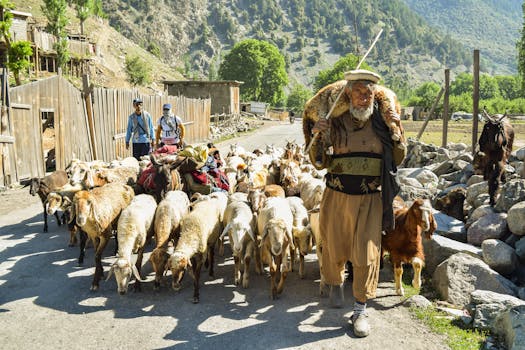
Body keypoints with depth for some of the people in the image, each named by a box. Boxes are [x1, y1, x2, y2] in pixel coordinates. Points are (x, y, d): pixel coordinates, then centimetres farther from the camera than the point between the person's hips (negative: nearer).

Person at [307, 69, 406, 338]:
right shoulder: (335, 122, -1)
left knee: (366, 253, -2)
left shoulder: (382, 122, 1)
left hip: (370, 198, 0)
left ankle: (360, 310, 12)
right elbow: (319, 162, 2)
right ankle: (335, 285, 45)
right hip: (337, 196, 1)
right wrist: (317, 137, -15)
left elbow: (397, 160, 11)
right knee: (334, 247, 14)